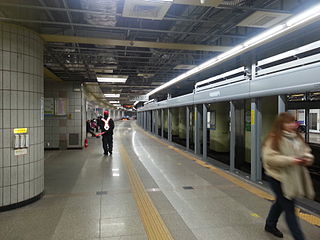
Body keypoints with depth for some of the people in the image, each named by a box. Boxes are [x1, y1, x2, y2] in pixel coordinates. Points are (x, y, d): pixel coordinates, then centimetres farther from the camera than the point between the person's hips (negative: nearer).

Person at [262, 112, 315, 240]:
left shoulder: (297, 137, 6)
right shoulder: (274, 139, -17)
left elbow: (306, 150, 15)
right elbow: (269, 157, -23)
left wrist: (307, 158, -7)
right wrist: (290, 160, -27)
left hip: (293, 178, 8)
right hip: (278, 178, -8)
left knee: (281, 202, 24)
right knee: (289, 209, -3)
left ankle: (270, 225, 46)